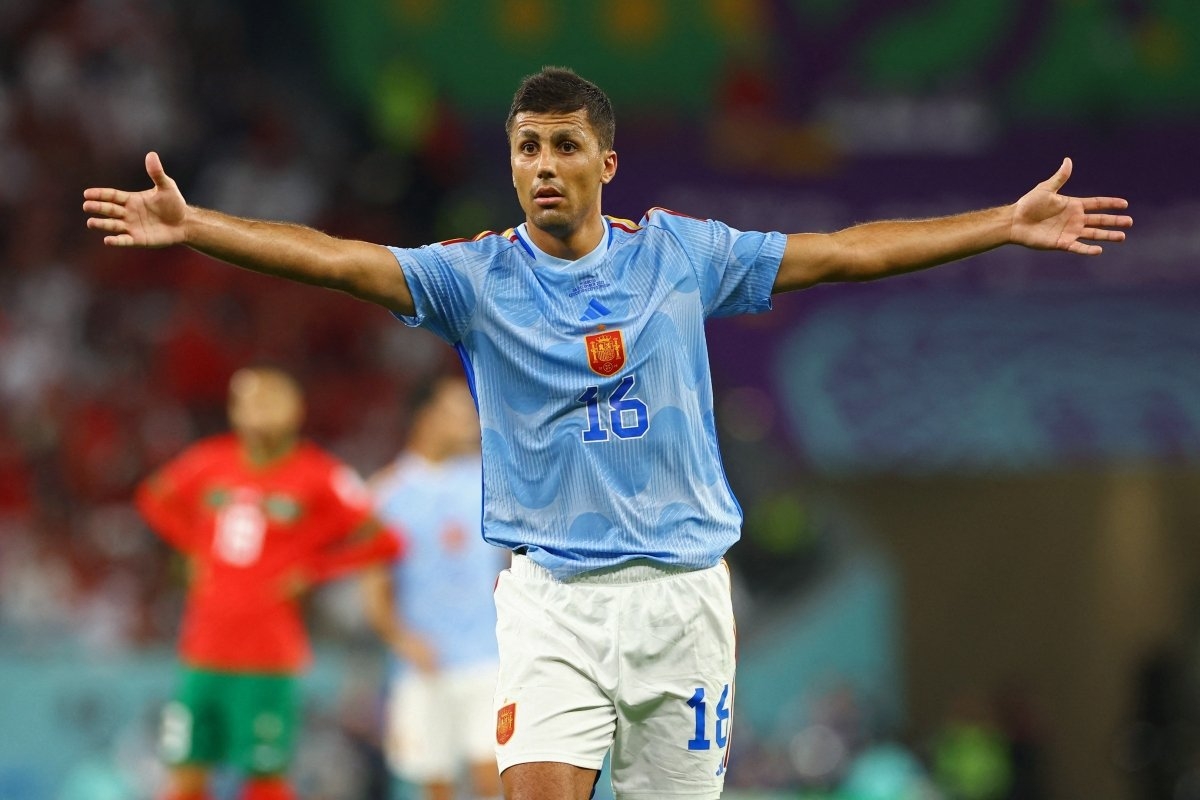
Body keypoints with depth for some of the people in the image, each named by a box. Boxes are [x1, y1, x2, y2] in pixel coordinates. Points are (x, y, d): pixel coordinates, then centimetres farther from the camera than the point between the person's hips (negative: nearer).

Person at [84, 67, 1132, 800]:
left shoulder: (679, 254, 4)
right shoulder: (478, 276, 0)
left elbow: (844, 251, 7)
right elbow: (338, 259, -12)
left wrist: (1009, 225, 5)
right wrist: (191, 228, -25)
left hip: (683, 587, 2)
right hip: (553, 592, -2)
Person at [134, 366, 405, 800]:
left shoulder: (317, 477, -6)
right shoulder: (211, 461, 8)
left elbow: (382, 540, -8)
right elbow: (154, 499, 26)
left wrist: (310, 568, -8)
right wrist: (194, 548, 12)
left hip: (268, 657, -5)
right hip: (203, 653, 5)